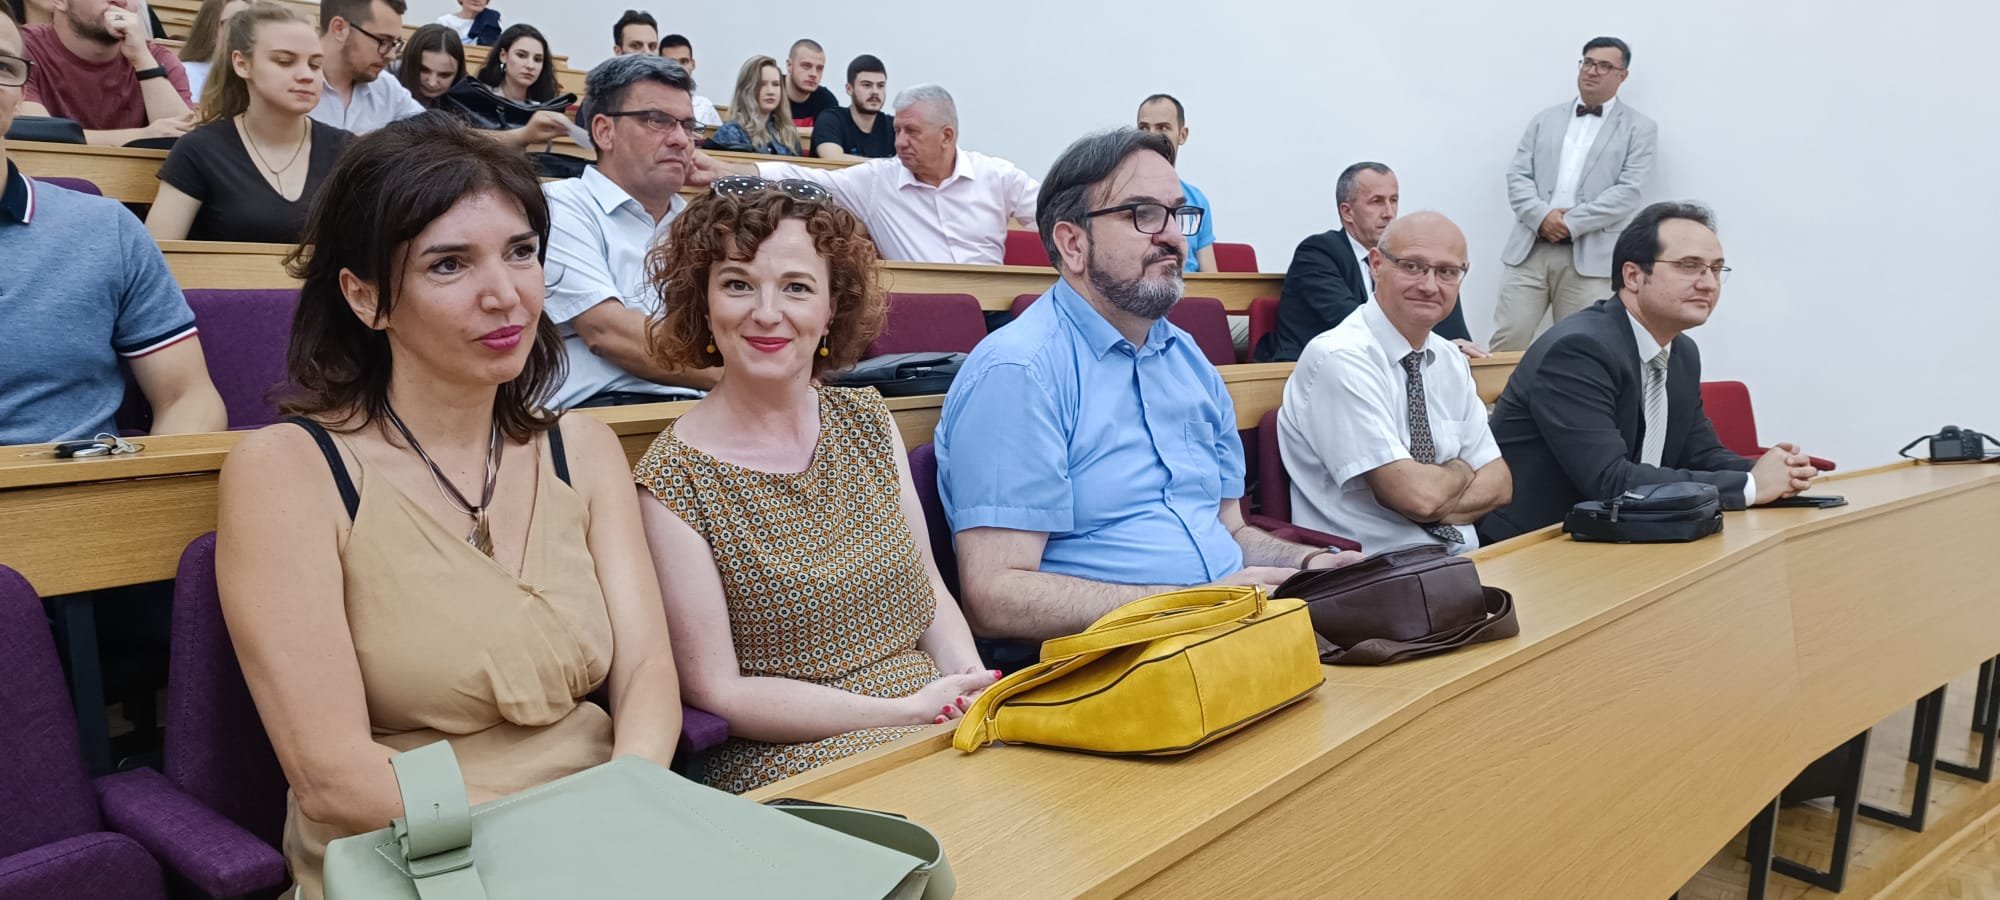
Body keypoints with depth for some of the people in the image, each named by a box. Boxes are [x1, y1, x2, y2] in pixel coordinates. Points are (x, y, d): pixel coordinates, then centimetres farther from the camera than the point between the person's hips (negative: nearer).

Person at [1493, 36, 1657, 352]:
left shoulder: (1639, 128, 8)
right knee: (1506, 342, -3)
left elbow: (1628, 192, -4)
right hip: (1530, 249, 2)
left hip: (1590, 257, -2)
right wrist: (1542, 216, -11)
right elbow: (1517, 176, 7)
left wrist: (1572, 223, -14)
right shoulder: (1545, 119, 17)